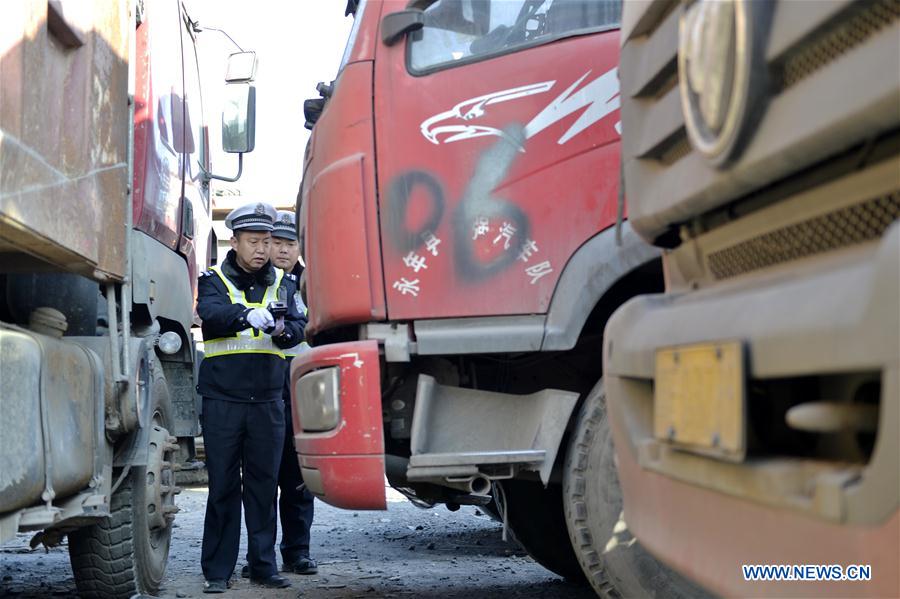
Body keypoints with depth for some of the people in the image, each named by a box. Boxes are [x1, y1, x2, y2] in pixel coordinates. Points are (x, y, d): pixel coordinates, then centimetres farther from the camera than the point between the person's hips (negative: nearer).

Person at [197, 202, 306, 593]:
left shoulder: (283, 283, 11)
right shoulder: (214, 280, 3)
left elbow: (299, 327, -2)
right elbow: (211, 313, -18)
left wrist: (283, 329, -25)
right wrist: (247, 315, -38)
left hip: (268, 401, 2)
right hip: (222, 400, -2)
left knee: (263, 485, 6)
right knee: (223, 487, 2)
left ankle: (263, 565, 14)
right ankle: (217, 571, 8)